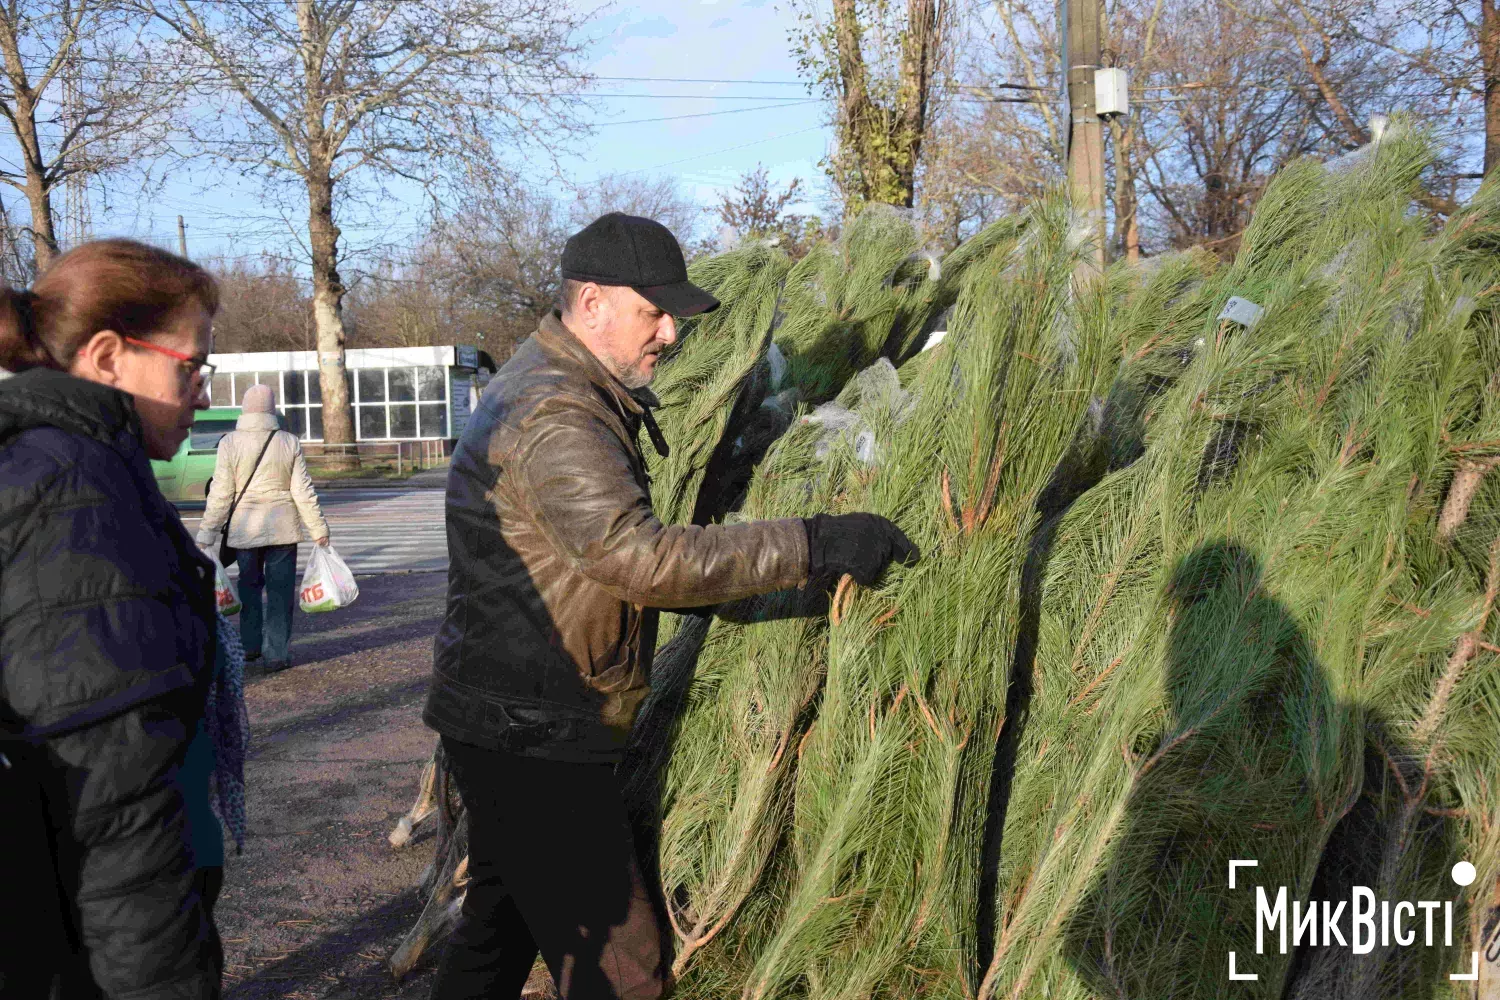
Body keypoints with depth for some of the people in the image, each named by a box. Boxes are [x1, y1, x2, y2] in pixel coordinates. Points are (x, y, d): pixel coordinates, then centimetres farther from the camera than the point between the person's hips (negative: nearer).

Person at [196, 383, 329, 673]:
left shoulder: (230, 442, -6)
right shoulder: (289, 442, -3)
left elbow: (220, 495, -6)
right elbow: (303, 491, -1)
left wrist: (206, 535, 0)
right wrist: (319, 530, 6)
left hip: (245, 528, 0)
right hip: (283, 528, 0)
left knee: (249, 585, 18)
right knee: (280, 591, 5)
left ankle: (251, 645, 25)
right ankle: (276, 654, 4)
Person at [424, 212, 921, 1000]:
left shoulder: (550, 387, 14)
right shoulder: (551, 417, -21)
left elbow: (611, 555, 20)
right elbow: (642, 558, -31)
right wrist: (812, 547, -30)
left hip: (506, 725, 11)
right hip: (531, 736, -11)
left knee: (501, 924, 22)